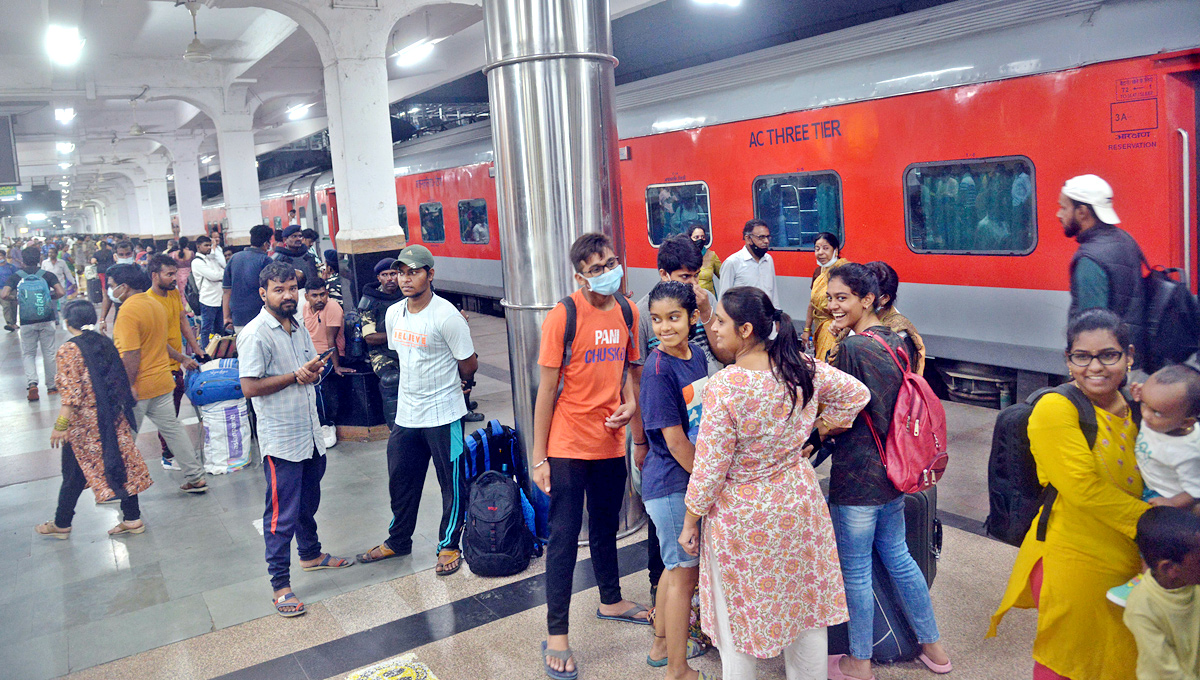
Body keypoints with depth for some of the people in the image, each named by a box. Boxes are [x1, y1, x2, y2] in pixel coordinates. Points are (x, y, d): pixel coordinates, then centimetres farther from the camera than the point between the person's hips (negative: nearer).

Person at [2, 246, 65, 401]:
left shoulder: (16, 277, -2)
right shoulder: (47, 275, -2)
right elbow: (61, 292, -13)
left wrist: (15, 298, 7)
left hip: (27, 322, 0)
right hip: (46, 320, 0)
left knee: (28, 353, 10)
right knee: (48, 353, 11)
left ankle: (31, 383, -10)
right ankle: (51, 386, 17)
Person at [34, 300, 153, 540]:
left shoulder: (68, 351, -15)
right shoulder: (106, 343, 3)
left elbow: (72, 393, -20)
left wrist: (61, 426, -17)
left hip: (83, 424, -5)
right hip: (113, 420, 5)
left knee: (74, 475, 9)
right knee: (122, 462, 10)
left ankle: (61, 524, 26)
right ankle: (132, 518, 16)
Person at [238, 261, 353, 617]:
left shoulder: (298, 328, 10)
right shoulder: (255, 334, -14)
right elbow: (250, 387, -19)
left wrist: (314, 371, -3)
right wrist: (295, 376, -18)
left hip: (311, 433, 8)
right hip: (280, 439, -8)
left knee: (308, 503, 23)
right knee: (282, 514, -1)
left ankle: (311, 554, 42)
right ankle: (280, 584, 8)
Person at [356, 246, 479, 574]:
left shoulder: (446, 316, -17)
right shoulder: (393, 314, 4)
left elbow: (469, 366, -8)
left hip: (443, 414, -6)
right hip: (406, 413, 6)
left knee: (452, 483, 6)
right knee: (400, 479, 17)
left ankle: (449, 545, 22)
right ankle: (398, 541, 36)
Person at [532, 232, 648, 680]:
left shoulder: (627, 312, 2)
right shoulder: (563, 317, -14)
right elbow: (547, 389, -11)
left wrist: (631, 403, -6)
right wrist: (539, 457, -11)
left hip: (611, 442, 5)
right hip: (568, 446, -5)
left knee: (606, 527, 22)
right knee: (564, 536, 1)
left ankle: (610, 601, 42)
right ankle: (556, 635, 12)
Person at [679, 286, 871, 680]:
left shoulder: (724, 387, -25)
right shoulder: (803, 369, -8)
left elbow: (709, 467, -19)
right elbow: (857, 394, 8)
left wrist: (690, 523, -6)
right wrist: (824, 428, 17)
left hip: (742, 516, -5)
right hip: (799, 502, 6)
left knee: (739, 617, 13)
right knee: (805, 604, 21)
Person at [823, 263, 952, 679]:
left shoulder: (852, 348, -21)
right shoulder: (894, 340, 5)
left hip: (856, 477, -9)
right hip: (892, 470, 9)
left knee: (854, 571, 7)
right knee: (896, 555, 22)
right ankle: (932, 646, 35)